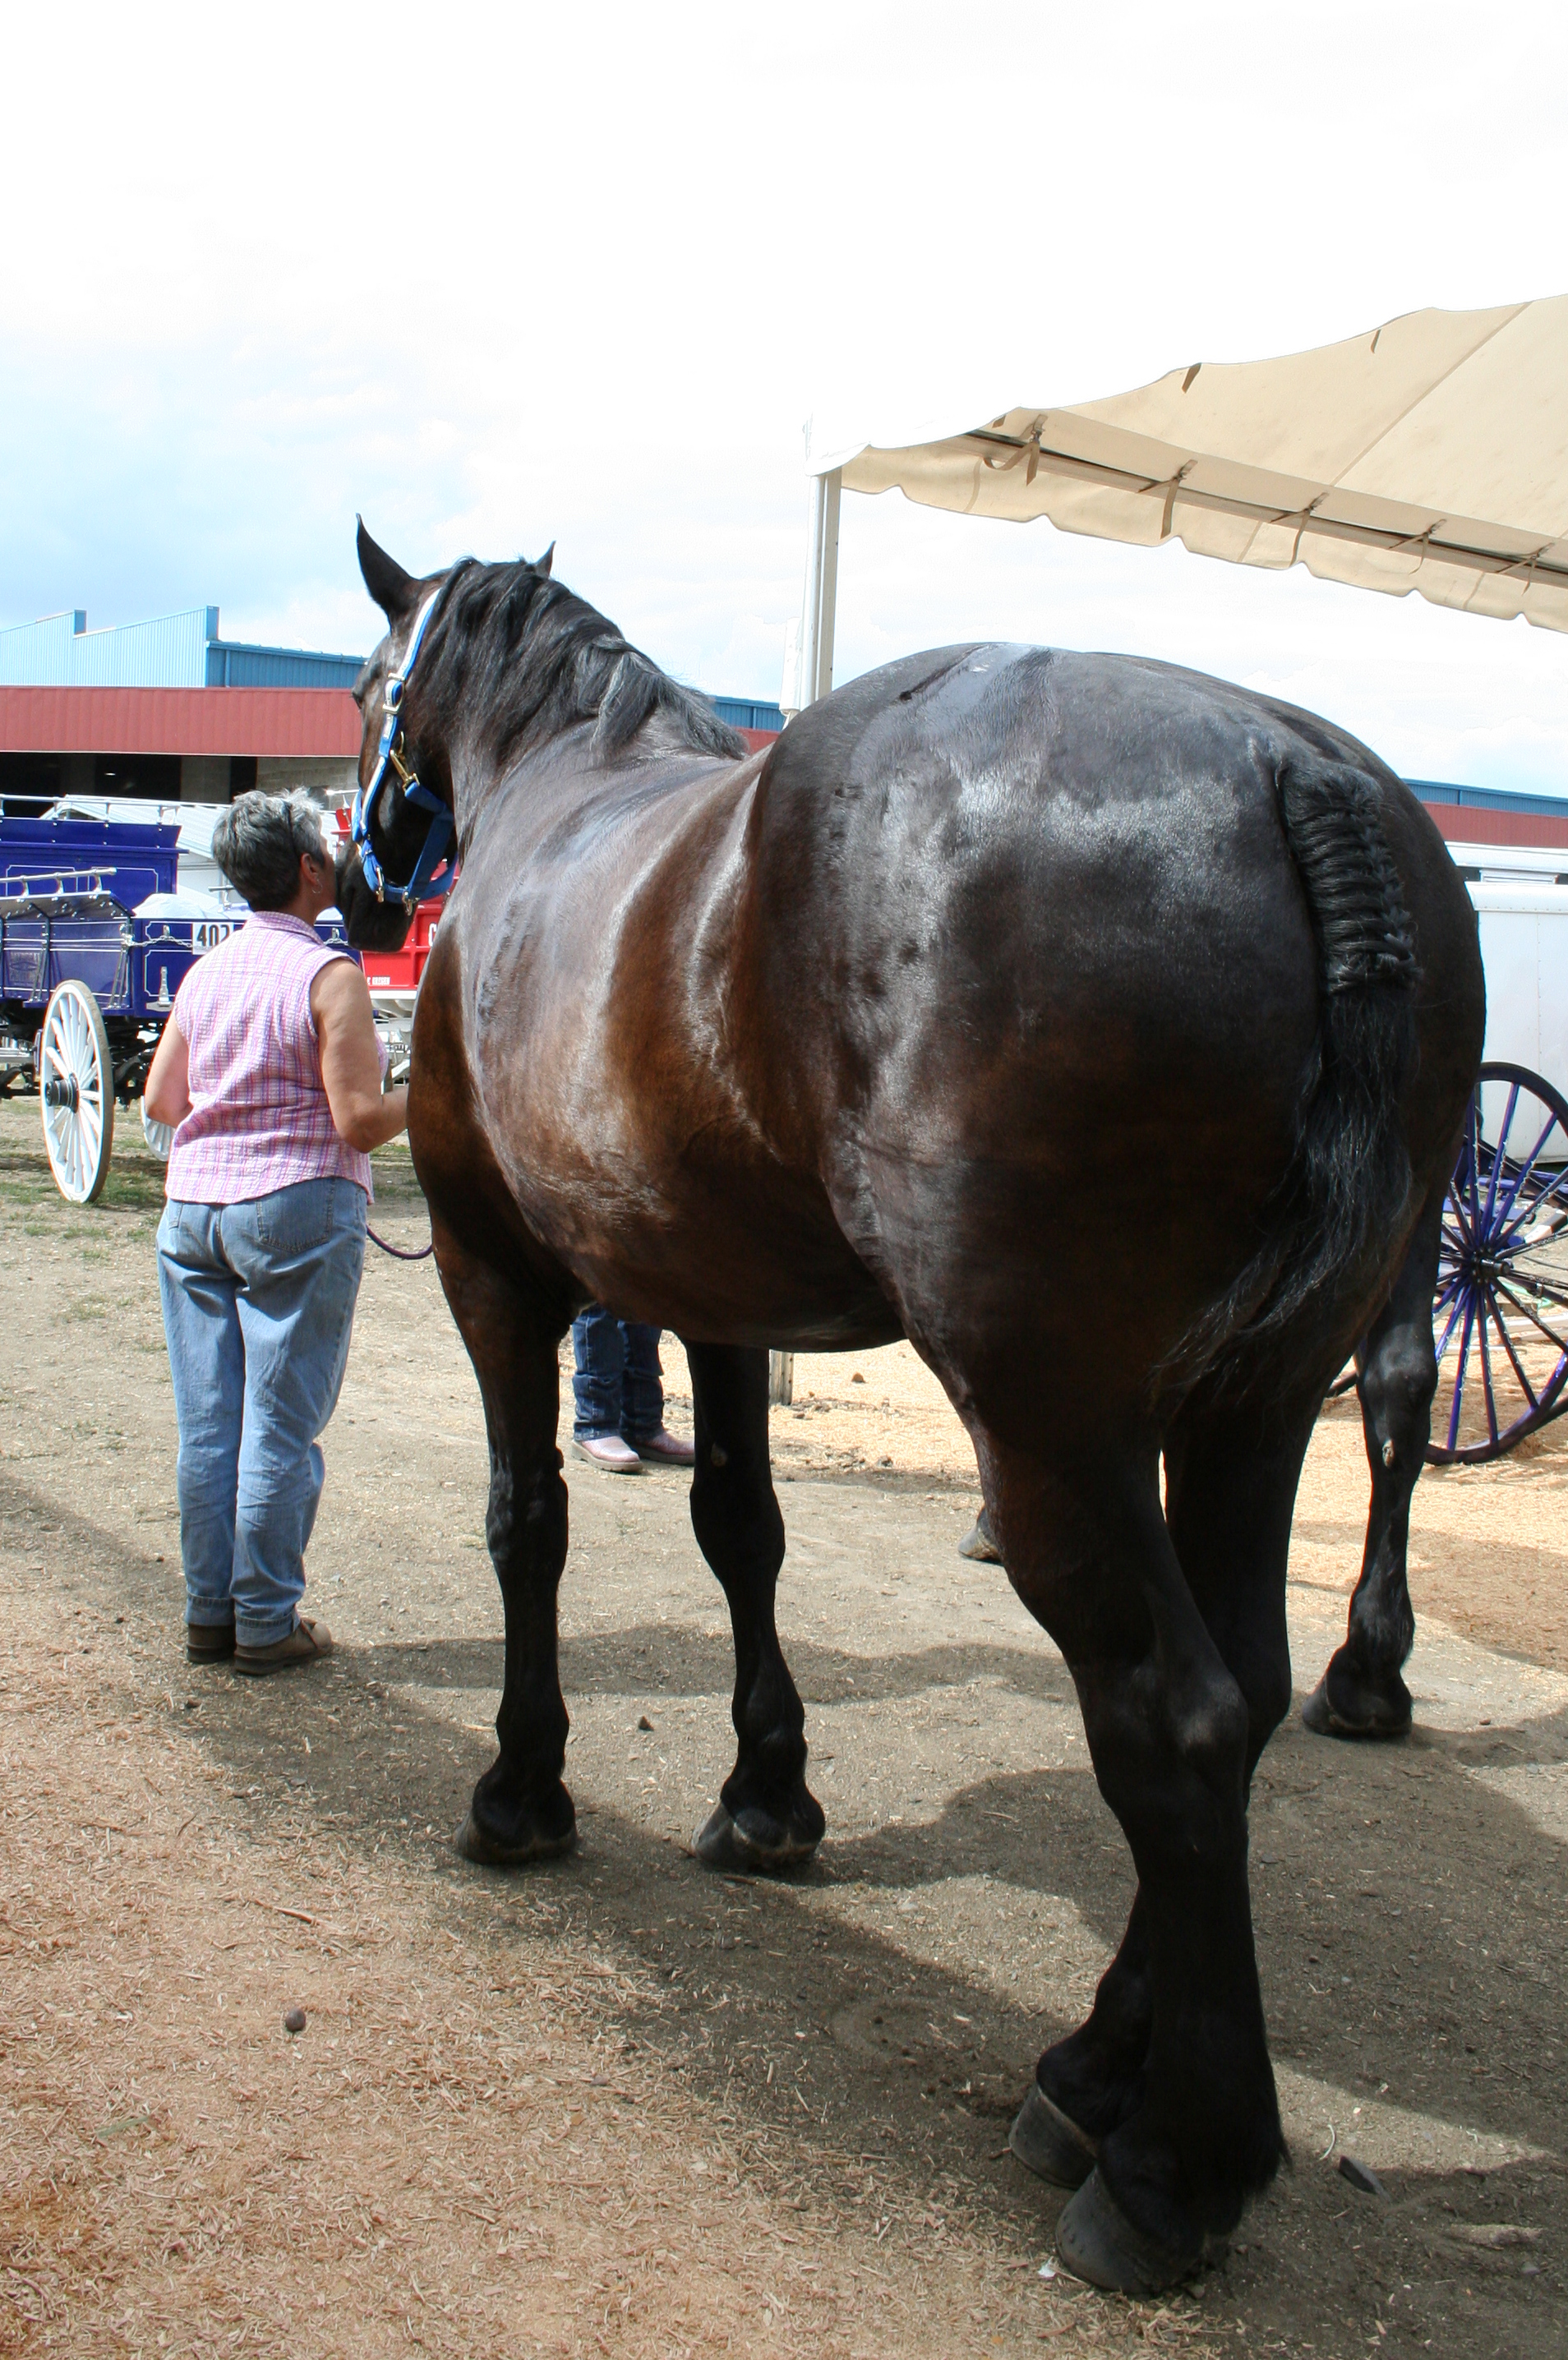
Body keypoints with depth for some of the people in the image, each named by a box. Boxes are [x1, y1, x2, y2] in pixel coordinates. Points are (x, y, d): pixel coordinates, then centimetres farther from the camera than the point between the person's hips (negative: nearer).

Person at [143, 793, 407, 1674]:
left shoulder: (205, 973, 8)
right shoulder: (329, 975, -11)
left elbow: (160, 1099, 13)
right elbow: (360, 1120, -15)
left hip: (192, 1212, 6)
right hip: (298, 1213, -6)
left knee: (207, 1427, 10)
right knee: (281, 1428, 2)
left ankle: (209, 1615, 19)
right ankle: (267, 1624, 9)